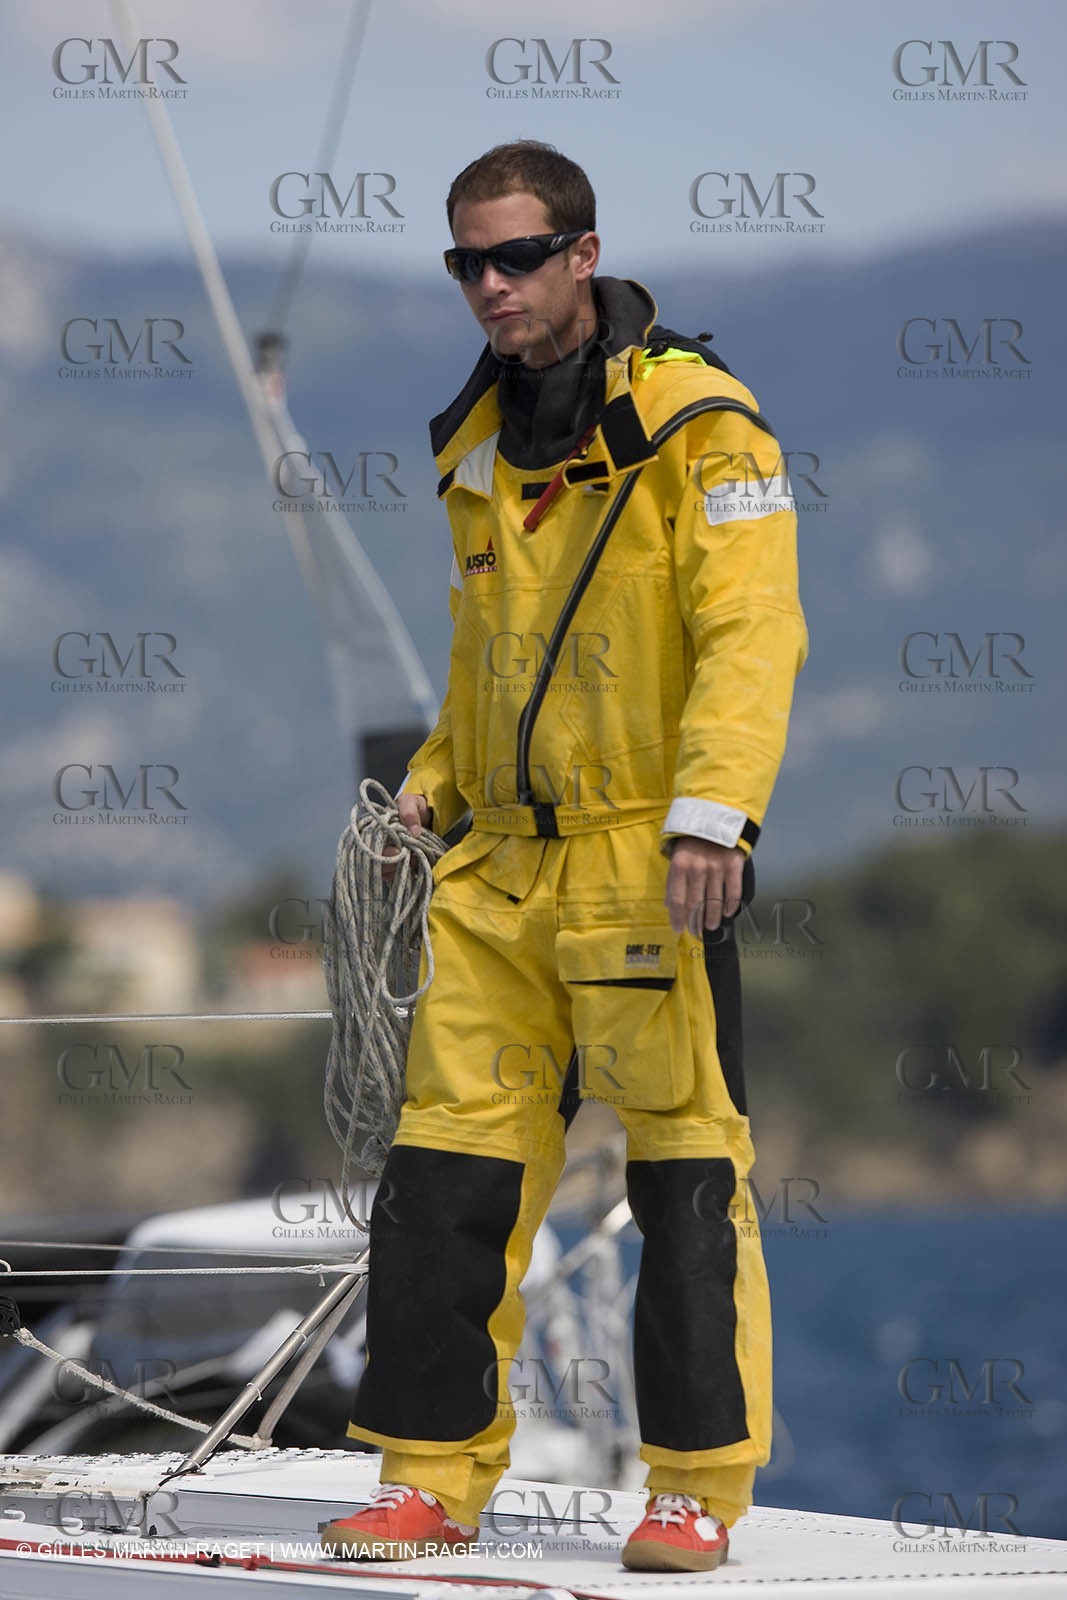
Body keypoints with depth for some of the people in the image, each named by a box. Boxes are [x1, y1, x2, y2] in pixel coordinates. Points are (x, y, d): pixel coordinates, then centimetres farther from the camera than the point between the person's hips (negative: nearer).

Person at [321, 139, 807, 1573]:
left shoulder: (697, 423, -6)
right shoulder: (480, 446, 16)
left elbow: (751, 630, -14)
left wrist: (711, 808, -24)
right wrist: (435, 782, 14)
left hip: (648, 862, -6)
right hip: (504, 866, 6)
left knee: (685, 1170, -3)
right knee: (448, 1166, 3)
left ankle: (700, 1484, 5)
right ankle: (436, 1472, 10)